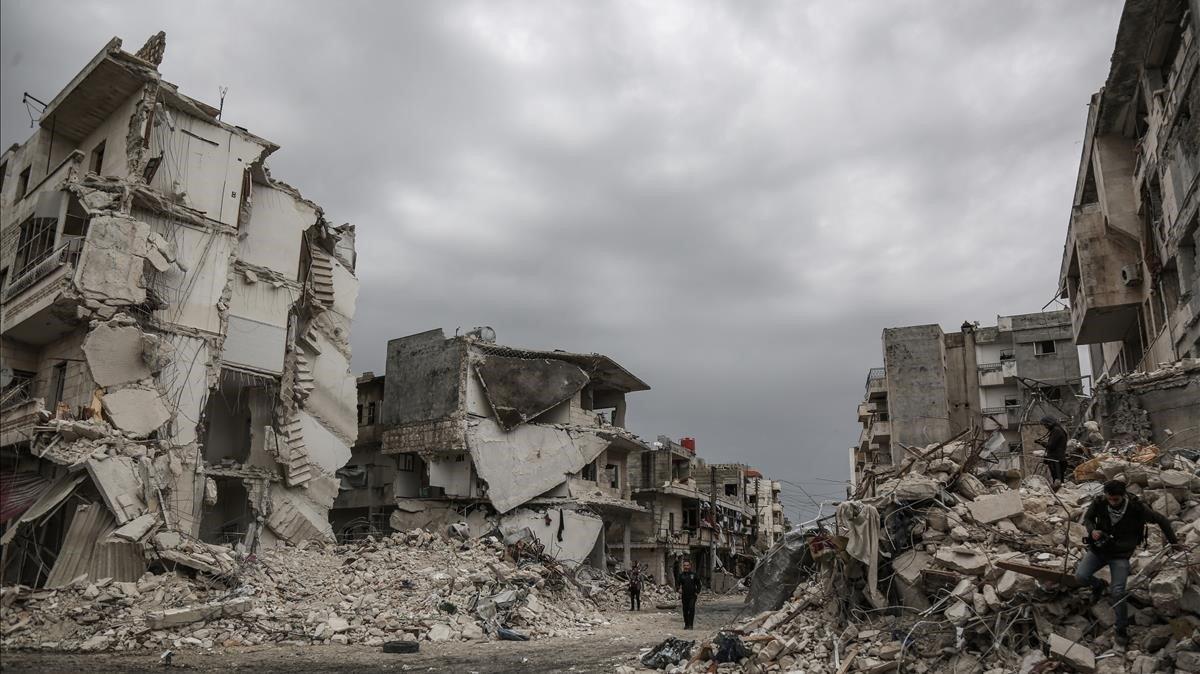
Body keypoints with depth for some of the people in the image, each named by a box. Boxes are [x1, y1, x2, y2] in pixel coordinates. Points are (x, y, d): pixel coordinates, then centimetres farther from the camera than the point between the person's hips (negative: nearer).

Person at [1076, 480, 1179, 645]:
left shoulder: (1136, 507, -18)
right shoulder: (1099, 503, -14)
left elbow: (1161, 520, -2)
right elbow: (1088, 517, 6)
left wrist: (1173, 542, 4)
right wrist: (1092, 530, -15)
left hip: (1120, 555, -2)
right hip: (1098, 549, 2)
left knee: (1117, 591, -15)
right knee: (1080, 576, -17)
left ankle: (1122, 628, 5)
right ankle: (1098, 585, 20)